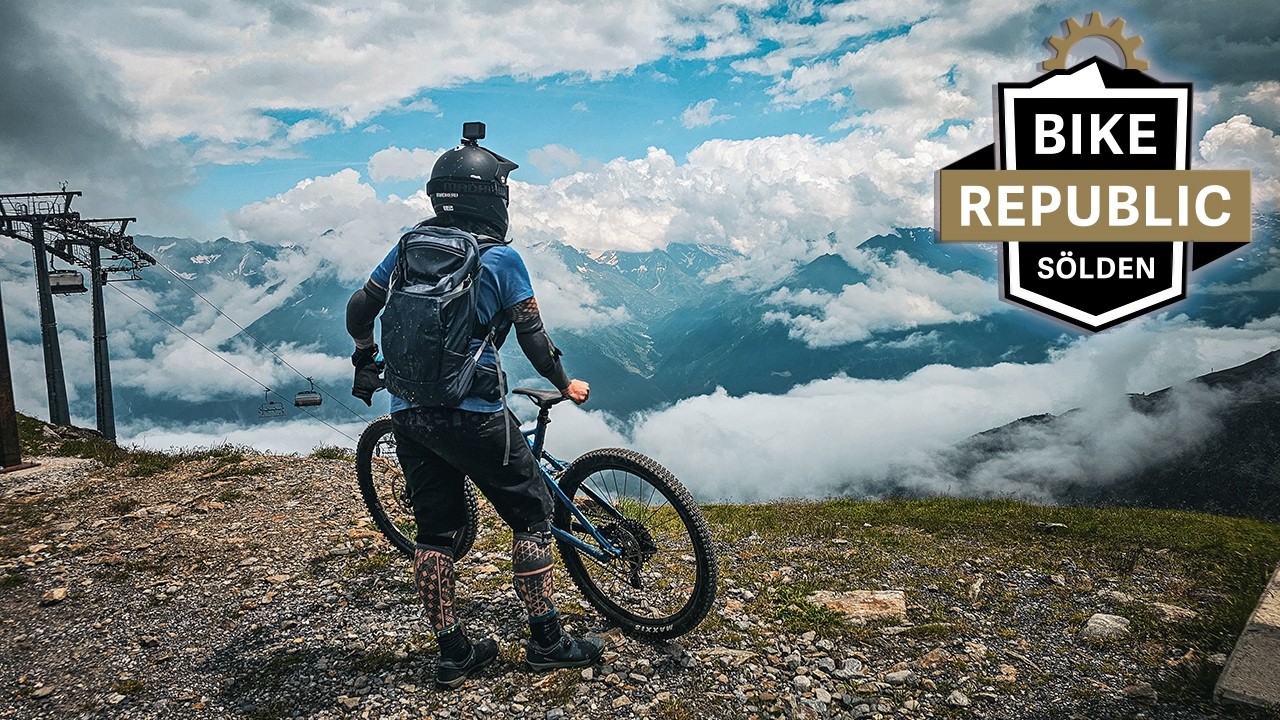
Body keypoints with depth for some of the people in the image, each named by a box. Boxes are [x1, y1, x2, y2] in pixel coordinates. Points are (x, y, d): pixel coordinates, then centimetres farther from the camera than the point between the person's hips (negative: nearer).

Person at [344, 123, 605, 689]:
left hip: (407, 412, 6)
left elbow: (359, 310, 12)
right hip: (471, 413, -5)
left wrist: (365, 364, 30)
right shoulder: (501, 258, -7)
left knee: (434, 530, 13)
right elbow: (533, 336, -4)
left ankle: (452, 654, 21)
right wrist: (564, 384, 12)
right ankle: (546, 641, 15)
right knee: (532, 511, 9)